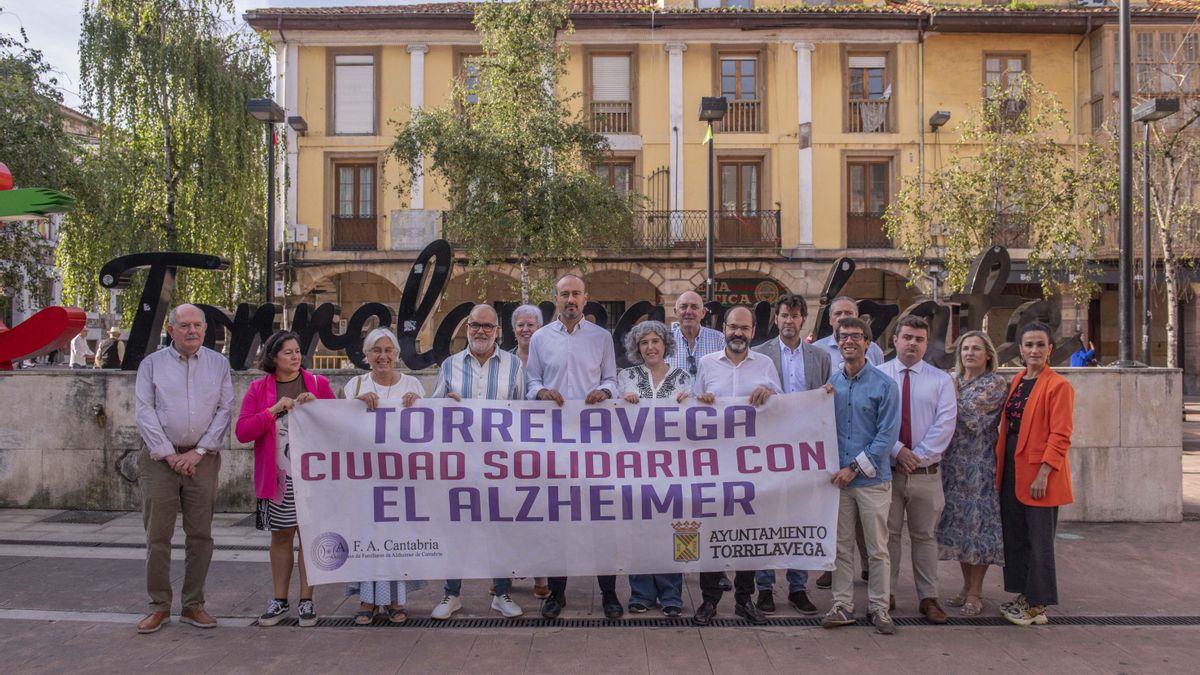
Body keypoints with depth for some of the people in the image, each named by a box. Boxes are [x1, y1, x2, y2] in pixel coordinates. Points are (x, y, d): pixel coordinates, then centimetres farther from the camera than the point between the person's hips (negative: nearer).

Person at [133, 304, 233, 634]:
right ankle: (159, 606, 14)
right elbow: (144, 412, -1)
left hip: (202, 458, 1)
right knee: (157, 535, 2)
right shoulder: (152, 364, 5)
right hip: (160, 458, -1)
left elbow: (224, 411, 2)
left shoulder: (218, 364, 7)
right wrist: (169, 454, -9)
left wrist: (199, 451, -7)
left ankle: (193, 605, 15)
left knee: (200, 534, 4)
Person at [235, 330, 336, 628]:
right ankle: (280, 600, 21)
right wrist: (274, 410, -13)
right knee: (280, 536, 9)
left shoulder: (318, 383, 5)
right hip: (277, 477, 1)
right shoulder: (258, 389, 5)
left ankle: (307, 601, 12)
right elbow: (242, 432, -3)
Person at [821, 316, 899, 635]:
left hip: (872, 478, -3)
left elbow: (887, 435, -8)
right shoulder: (830, 383, 7)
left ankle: (880, 608, 19)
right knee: (841, 546, 10)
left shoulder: (884, 385, -4)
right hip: (838, 476, 3)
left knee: (877, 549, 6)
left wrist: (855, 468, -12)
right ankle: (842, 606, 20)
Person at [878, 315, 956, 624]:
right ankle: (886, 595, 17)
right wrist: (897, 450, -15)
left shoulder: (941, 380, 5)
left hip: (926, 473, 1)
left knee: (925, 536, 9)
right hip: (886, 469, -1)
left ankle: (928, 598, 18)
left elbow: (945, 423, -4)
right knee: (887, 535, 6)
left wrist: (918, 455, -13)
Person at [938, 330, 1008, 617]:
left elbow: (971, 413, -16)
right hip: (953, 461, 6)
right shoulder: (953, 381, 12)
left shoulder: (996, 383, -5)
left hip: (980, 463, -6)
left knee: (978, 521, -1)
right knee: (958, 520, 10)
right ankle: (967, 585, 22)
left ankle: (975, 593, 8)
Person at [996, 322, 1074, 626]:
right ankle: (1024, 596, 26)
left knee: (1039, 541, 2)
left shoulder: (1058, 386, -10)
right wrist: (1001, 468, 10)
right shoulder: (1017, 381, 12)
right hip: (1012, 469, 7)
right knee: (1014, 537, 13)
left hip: (1039, 473, -7)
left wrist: (1043, 474, -20)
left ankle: (1037, 606, 13)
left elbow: (1060, 436, -14)